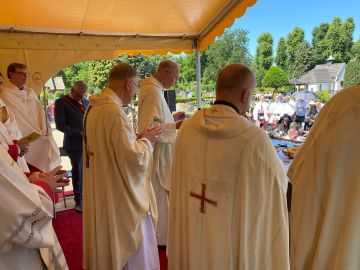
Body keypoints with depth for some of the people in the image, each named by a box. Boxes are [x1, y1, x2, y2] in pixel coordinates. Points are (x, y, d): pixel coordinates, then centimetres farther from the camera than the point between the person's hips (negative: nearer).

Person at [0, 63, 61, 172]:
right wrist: (39, 134, -9)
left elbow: (41, 113, 12)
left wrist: (44, 132, -1)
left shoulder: (30, 92, 14)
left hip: (42, 140, 6)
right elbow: (17, 120, -12)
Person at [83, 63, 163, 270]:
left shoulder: (93, 108, 4)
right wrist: (146, 139, -8)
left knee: (107, 242, 26)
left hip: (100, 191, 9)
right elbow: (134, 158, -25)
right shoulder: (114, 112, -25)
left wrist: (136, 137, 6)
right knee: (130, 249, 10)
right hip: (120, 195, -9)